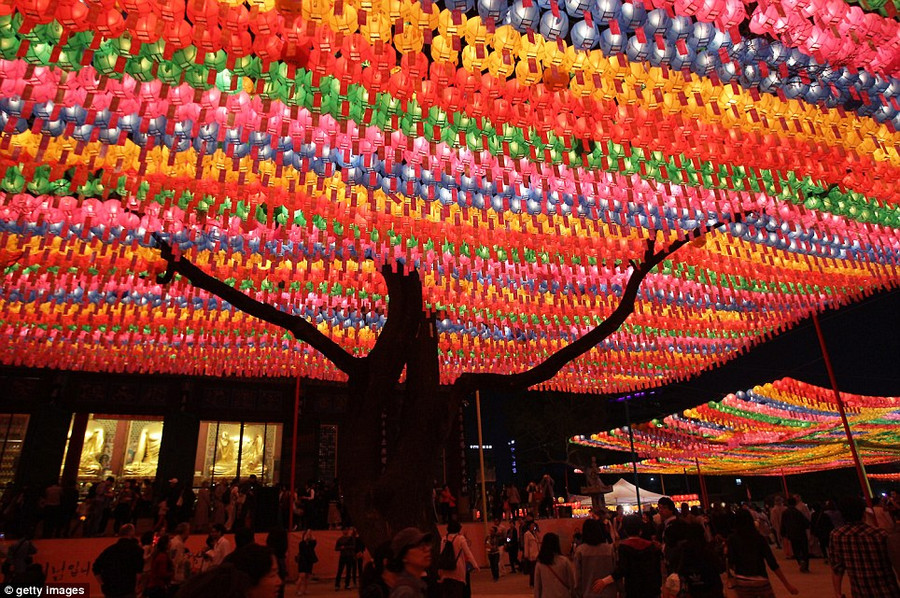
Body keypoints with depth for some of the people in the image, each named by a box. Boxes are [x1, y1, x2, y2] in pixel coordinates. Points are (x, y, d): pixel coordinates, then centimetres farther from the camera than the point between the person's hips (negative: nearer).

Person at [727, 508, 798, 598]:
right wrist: (787, 584, -4)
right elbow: (772, 563, -8)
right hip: (760, 581, 0)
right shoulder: (759, 538, -3)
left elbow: (731, 563, -11)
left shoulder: (732, 539, -3)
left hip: (741, 582, 0)